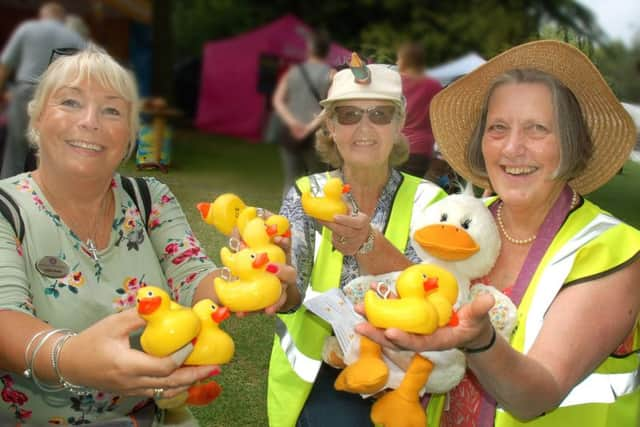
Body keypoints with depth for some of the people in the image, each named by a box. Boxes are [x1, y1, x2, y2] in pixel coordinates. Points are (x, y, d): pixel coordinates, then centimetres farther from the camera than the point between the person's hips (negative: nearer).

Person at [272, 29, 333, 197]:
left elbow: (277, 100, 0)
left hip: (290, 133, 3)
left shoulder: (293, 72, 9)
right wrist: (312, 125, -12)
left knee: (291, 182, 8)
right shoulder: (330, 75, -1)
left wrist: (291, 121, -11)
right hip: (316, 135, -3)